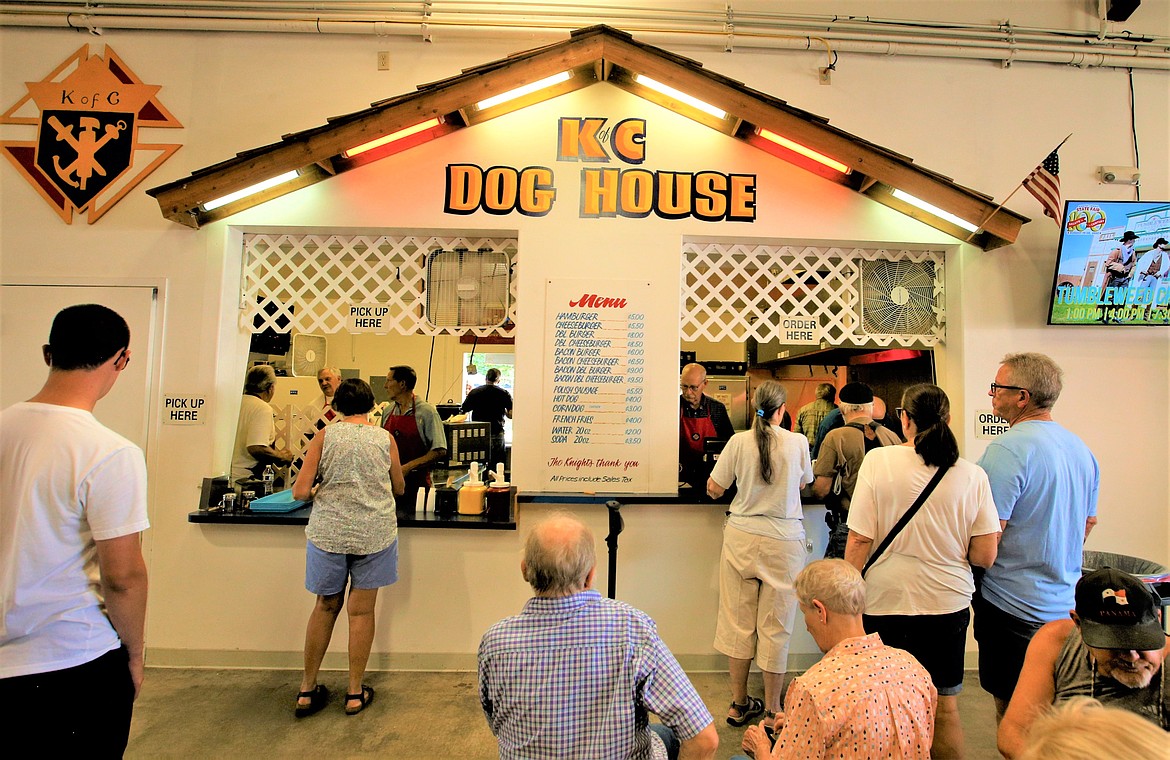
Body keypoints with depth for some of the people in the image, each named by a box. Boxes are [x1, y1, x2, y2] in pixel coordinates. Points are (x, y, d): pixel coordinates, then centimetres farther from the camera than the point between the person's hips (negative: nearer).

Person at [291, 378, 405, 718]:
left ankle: (307, 690, 30)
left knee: (325, 606, 18)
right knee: (361, 611, 10)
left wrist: (320, 492, 14)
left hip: (328, 533, 1)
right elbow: (399, 488, 13)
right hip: (374, 533, 0)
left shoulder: (324, 436, -3)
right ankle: (356, 693, 23)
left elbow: (300, 492, -7)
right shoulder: (385, 438, 1)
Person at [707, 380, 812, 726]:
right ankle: (772, 710, 25)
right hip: (784, 540, 0)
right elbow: (804, 483, 12)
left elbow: (713, 489, -1)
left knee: (738, 621, 12)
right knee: (776, 626, 11)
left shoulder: (739, 440, -8)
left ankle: (739, 704, 27)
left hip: (741, 538, 0)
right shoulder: (798, 442, -6)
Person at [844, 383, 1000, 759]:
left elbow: (859, 541, -12)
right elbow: (985, 556, -4)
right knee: (944, 708, 19)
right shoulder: (972, 475, -6)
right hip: (947, 603, 2)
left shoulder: (878, 460, -13)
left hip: (885, 601, -2)